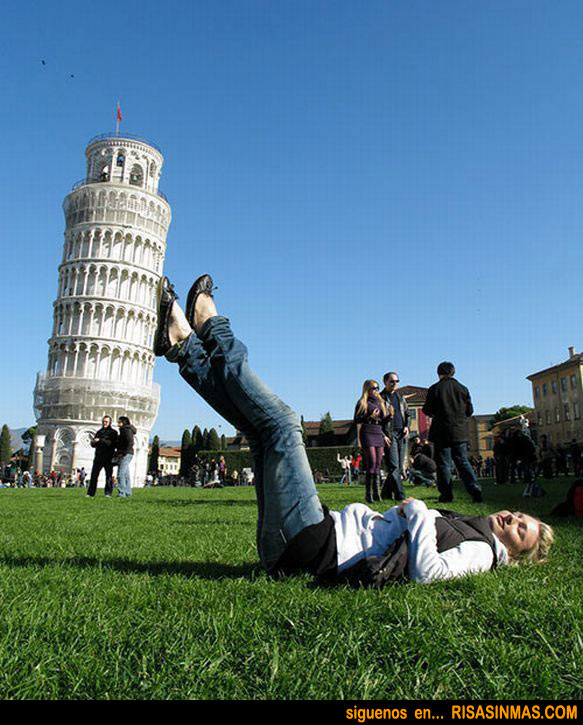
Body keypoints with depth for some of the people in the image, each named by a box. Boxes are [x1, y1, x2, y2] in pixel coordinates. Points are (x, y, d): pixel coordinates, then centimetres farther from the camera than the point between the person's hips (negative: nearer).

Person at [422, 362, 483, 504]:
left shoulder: (434, 389, -5)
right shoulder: (462, 388, 5)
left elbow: (427, 410, -2)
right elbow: (470, 410, 8)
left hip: (442, 432, -3)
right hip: (460, 432, 3)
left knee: (443, 464, 3)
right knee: (463, 462, 9)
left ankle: (446, 495, 4)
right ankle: (475, 491, -3)